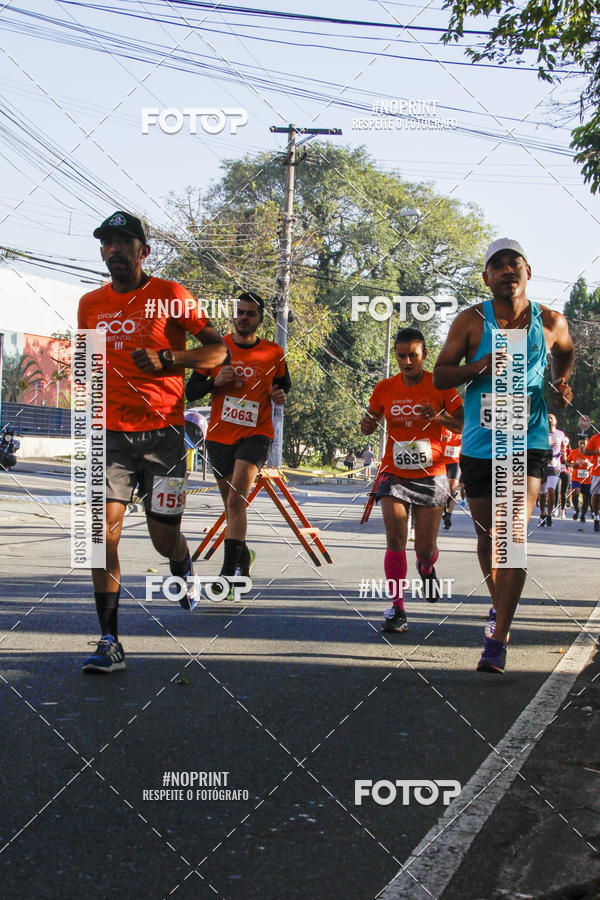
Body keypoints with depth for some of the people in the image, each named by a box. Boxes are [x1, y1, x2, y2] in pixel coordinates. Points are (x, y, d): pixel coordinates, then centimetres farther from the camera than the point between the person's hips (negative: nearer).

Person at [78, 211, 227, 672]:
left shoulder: (169, 295, -2)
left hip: (162, 433, -3)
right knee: (103, 532, -11)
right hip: (110, 434, 3)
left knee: (165, 538, 3)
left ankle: (184, 571, 42)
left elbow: (218, 349, -4)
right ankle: (110, 643, -6)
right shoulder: (91, 304, 11)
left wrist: (167, 358, -18)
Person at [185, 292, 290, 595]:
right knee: (232, 506, 11)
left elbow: (283, 383, 18)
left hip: (256, 434, -2)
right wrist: (215, 382, -15)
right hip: (219, 435, 3)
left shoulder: (273, 353, 1)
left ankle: (228, 572, -24)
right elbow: (190, 391, 5)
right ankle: (244, 556, 36)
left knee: (236, 499, -20)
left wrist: (280, 394, -6)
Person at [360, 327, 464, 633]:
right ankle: (397, 609, -9)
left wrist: (439, 417, -25)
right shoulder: (385, 388, 2)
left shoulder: (440, 386, -4)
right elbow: (370, 421, 13)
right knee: (395, 540, -14)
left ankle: (427, 568, 42)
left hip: (431, 476, -1)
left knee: (425, 548, 4)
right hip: (394, 475, 1)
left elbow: (464, 424, -5)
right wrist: (367, 425, -12)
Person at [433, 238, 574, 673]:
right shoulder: (471, 321, -3)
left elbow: (565, 353, 24)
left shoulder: (551, 322, 1)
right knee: (487, 534, 14)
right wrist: (479, 366, -19)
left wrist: (562, 383, 6)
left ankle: (498, 639, -16)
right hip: (479, 445, 2)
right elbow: (440, 376, -2)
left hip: (528, 443, -1)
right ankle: (501, 606, 41)